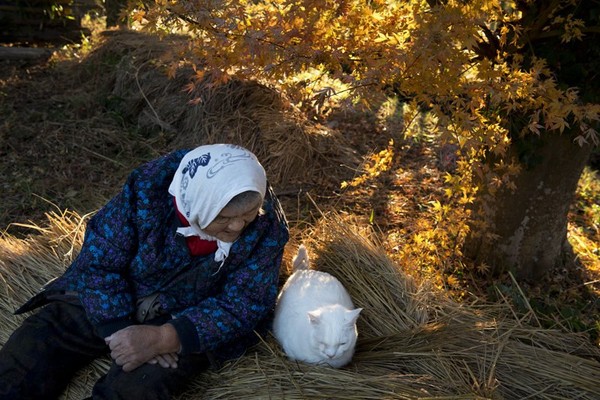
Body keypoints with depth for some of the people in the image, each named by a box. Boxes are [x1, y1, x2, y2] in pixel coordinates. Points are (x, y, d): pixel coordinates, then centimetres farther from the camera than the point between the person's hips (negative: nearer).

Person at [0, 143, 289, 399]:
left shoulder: (267, 224, -22)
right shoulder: (150, 187, -24)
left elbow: (243, 305, -17)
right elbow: (99, 261, -14)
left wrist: (163, 339, -28)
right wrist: (119, 329, -26)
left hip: (184, 328, -1)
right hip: (112, 302, 2)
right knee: (23, 358, -8)